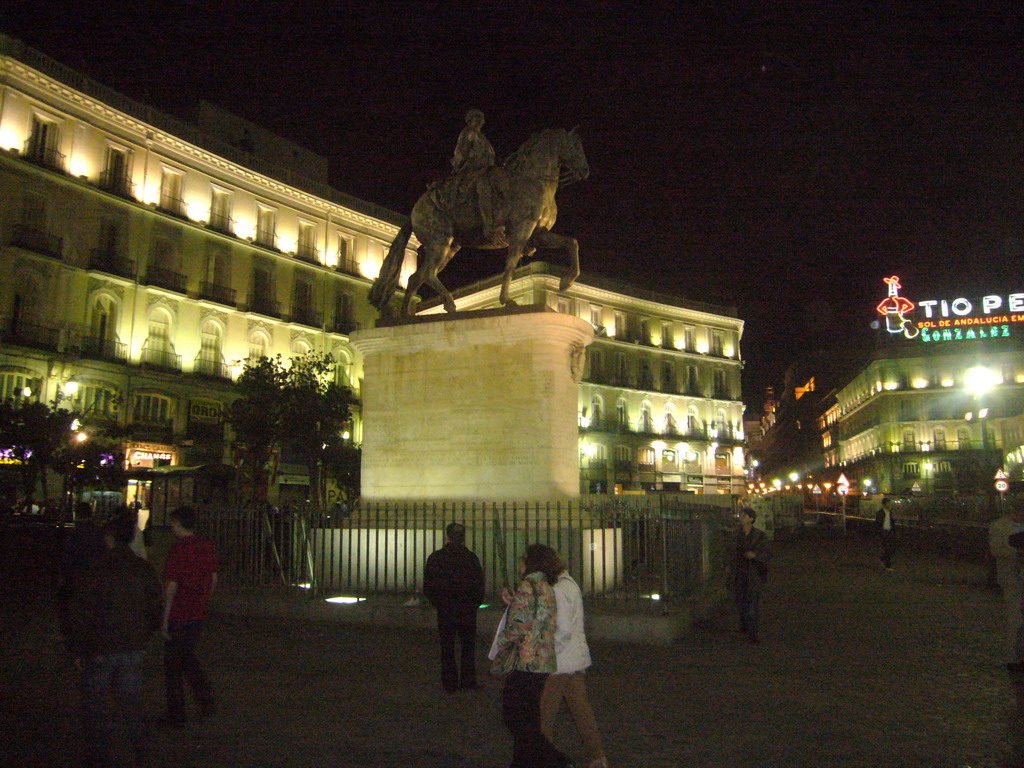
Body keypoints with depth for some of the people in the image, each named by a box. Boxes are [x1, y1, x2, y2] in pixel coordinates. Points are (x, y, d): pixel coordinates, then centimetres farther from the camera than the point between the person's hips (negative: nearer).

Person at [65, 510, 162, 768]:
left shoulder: (97, 571, -14)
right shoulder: (144, 570, 1)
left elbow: (78, 613, -11)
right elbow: (154, 610, 7)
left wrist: (78, 650, -1)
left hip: (100, 650, -4)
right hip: (134, 649, 5)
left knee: (96, 706, 9)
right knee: (130, 700, 17)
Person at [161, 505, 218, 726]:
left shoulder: (178, 549, -17)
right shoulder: (207, 547, 4)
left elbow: (172, 586, -17)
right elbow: (213, 579, 11)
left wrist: (165, 618, -11)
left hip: (179, 615, -6)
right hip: (199, 614, 6)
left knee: (173, 666, 8)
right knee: (188, 658, 22)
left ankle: (176, 716, 17)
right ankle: (207, 703, 15)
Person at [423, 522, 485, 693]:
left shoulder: (435, 557, -5)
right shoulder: (472, 558, -5)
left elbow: (428, 587, -2)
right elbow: (480, 586, -2)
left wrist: (438, 603, 11)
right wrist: (474, 604, 11)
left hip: (445, 610, 0)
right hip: (467, 610, 0)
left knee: (447, 647, 10)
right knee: (468, 645, 13)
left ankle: (450, 683, 12)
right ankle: (467, 681, 12)